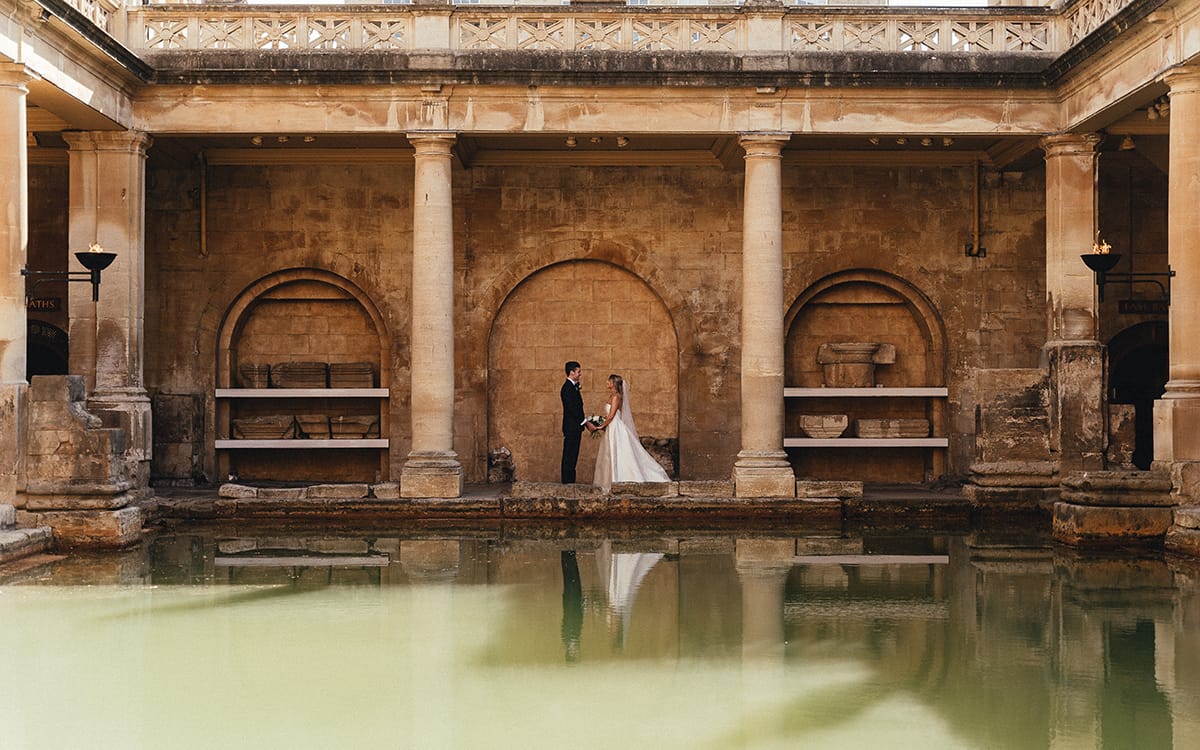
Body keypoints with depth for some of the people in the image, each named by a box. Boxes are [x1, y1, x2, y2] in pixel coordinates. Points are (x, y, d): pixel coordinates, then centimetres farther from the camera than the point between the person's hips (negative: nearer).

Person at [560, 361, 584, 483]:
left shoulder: (573, 386, 17)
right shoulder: (567, 388, -15)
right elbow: (571, 409, -20)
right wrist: (584, 423, -19)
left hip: (575, 427, 10)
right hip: (571, 427, -10)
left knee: (572, 456, 11)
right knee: (569, 456, -6)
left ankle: (570, 481, 15)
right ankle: (567, 481, -4)